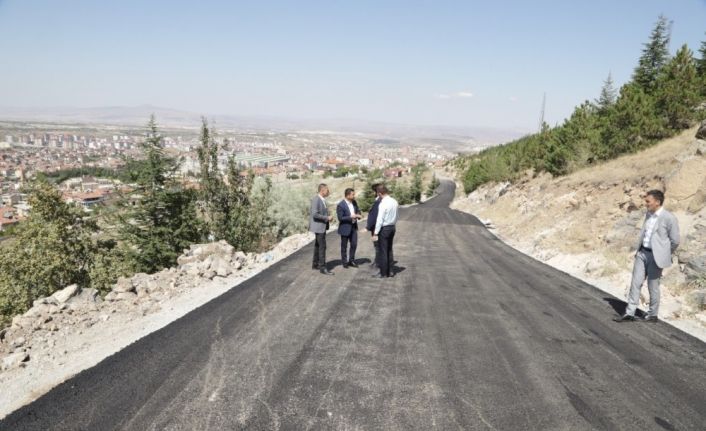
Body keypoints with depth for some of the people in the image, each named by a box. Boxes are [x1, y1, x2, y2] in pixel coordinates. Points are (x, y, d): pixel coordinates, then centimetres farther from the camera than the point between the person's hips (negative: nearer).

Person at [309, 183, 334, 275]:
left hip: (322, 226, 10)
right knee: (322, 247, -9)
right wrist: (327, 218, -19)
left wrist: (327, 217, 7)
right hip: (319, 226, -10)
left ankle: (315, 264, 27)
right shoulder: (316, 199, -18)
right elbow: (315, 214, -24)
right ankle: (322, 268, -5)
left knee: (318, 245, 17)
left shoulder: (322, 200, 11)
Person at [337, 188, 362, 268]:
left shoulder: (354, 202, 0)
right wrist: (351, 217, -27)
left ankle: (351, 261, 25)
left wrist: (358, 215, -10)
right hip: (345, 228, -6)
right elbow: (340, 218, -21)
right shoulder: (341, 205, -20)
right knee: (344, 246, 8)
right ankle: (344, 262, 23)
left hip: (353, 226, 6)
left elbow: (358, 210, 13)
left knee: (354, 244, 9)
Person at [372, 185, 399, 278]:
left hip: (384, 228, -8)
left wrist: (376, 233, -16)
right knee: (389, 250, 16)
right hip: (392, 227, 8)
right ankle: (389, 271, 23)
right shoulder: (394, 202, 3)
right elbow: (396, 217, 11)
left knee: (383, 251, 0)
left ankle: (383, 273, 6)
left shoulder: (383, 204, -20)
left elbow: (380, 220, -20)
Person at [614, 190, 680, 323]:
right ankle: (629, 313, 9)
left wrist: (663, 254, 2)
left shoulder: (669, 218, -13)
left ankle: (653, 315, 21)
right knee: (635, 283, 5)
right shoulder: (648, 214, 9)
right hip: (642, 253, 7)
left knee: (653, 286, 5)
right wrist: (639, 249, 14)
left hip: (656, 256, -7)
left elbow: (675, 241, -8)